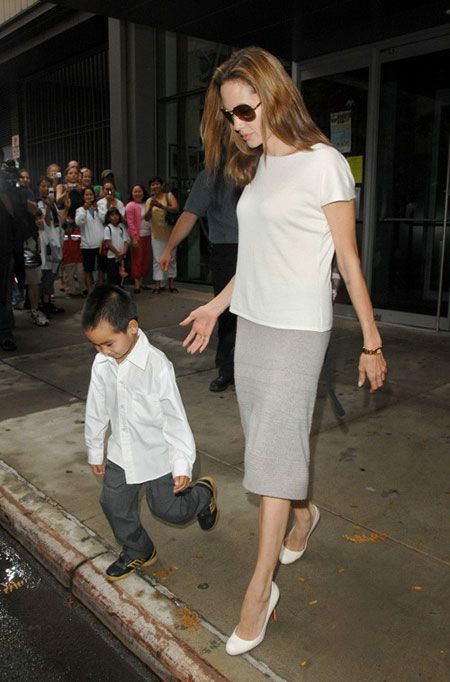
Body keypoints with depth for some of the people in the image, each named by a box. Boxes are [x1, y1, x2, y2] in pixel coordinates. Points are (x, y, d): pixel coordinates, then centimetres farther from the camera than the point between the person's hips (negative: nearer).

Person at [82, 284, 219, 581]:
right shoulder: (102, 364, -10)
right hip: (121, 452, 5)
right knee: (114, 504, 11)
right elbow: (96, 409, 5)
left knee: (169, 508, 7)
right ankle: (138, 551, 36)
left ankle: (204, 493, 39)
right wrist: (95, 450, 15)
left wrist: (183, 465, -19)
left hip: (158, 453, -5)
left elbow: (175, 417, -21)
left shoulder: (157, 365, -27)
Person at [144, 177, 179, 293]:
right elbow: (146, 217, -1)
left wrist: (161, 206, -25)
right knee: (157, 259, -3)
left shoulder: (169, 196, 2)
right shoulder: (149, 201, 9)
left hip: (170, 233, -1)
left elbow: (176, 209, -13)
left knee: (171, 258, 5)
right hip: (157, 234, 1)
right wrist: (151, 207, -20)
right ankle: (158, 283, -1)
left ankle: (171, 283, 13)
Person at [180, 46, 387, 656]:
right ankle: (304, 513, 42)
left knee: (272, 450, -3)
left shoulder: (322, 164, -8)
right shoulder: (258, 168, 13)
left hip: (297, 330, -7)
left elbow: (348, 259, -8)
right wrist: (218, 304, 18)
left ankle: (260, 588, 10)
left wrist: (371, 342, -6)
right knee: (270, 441, 14)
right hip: (251, 324, 7)